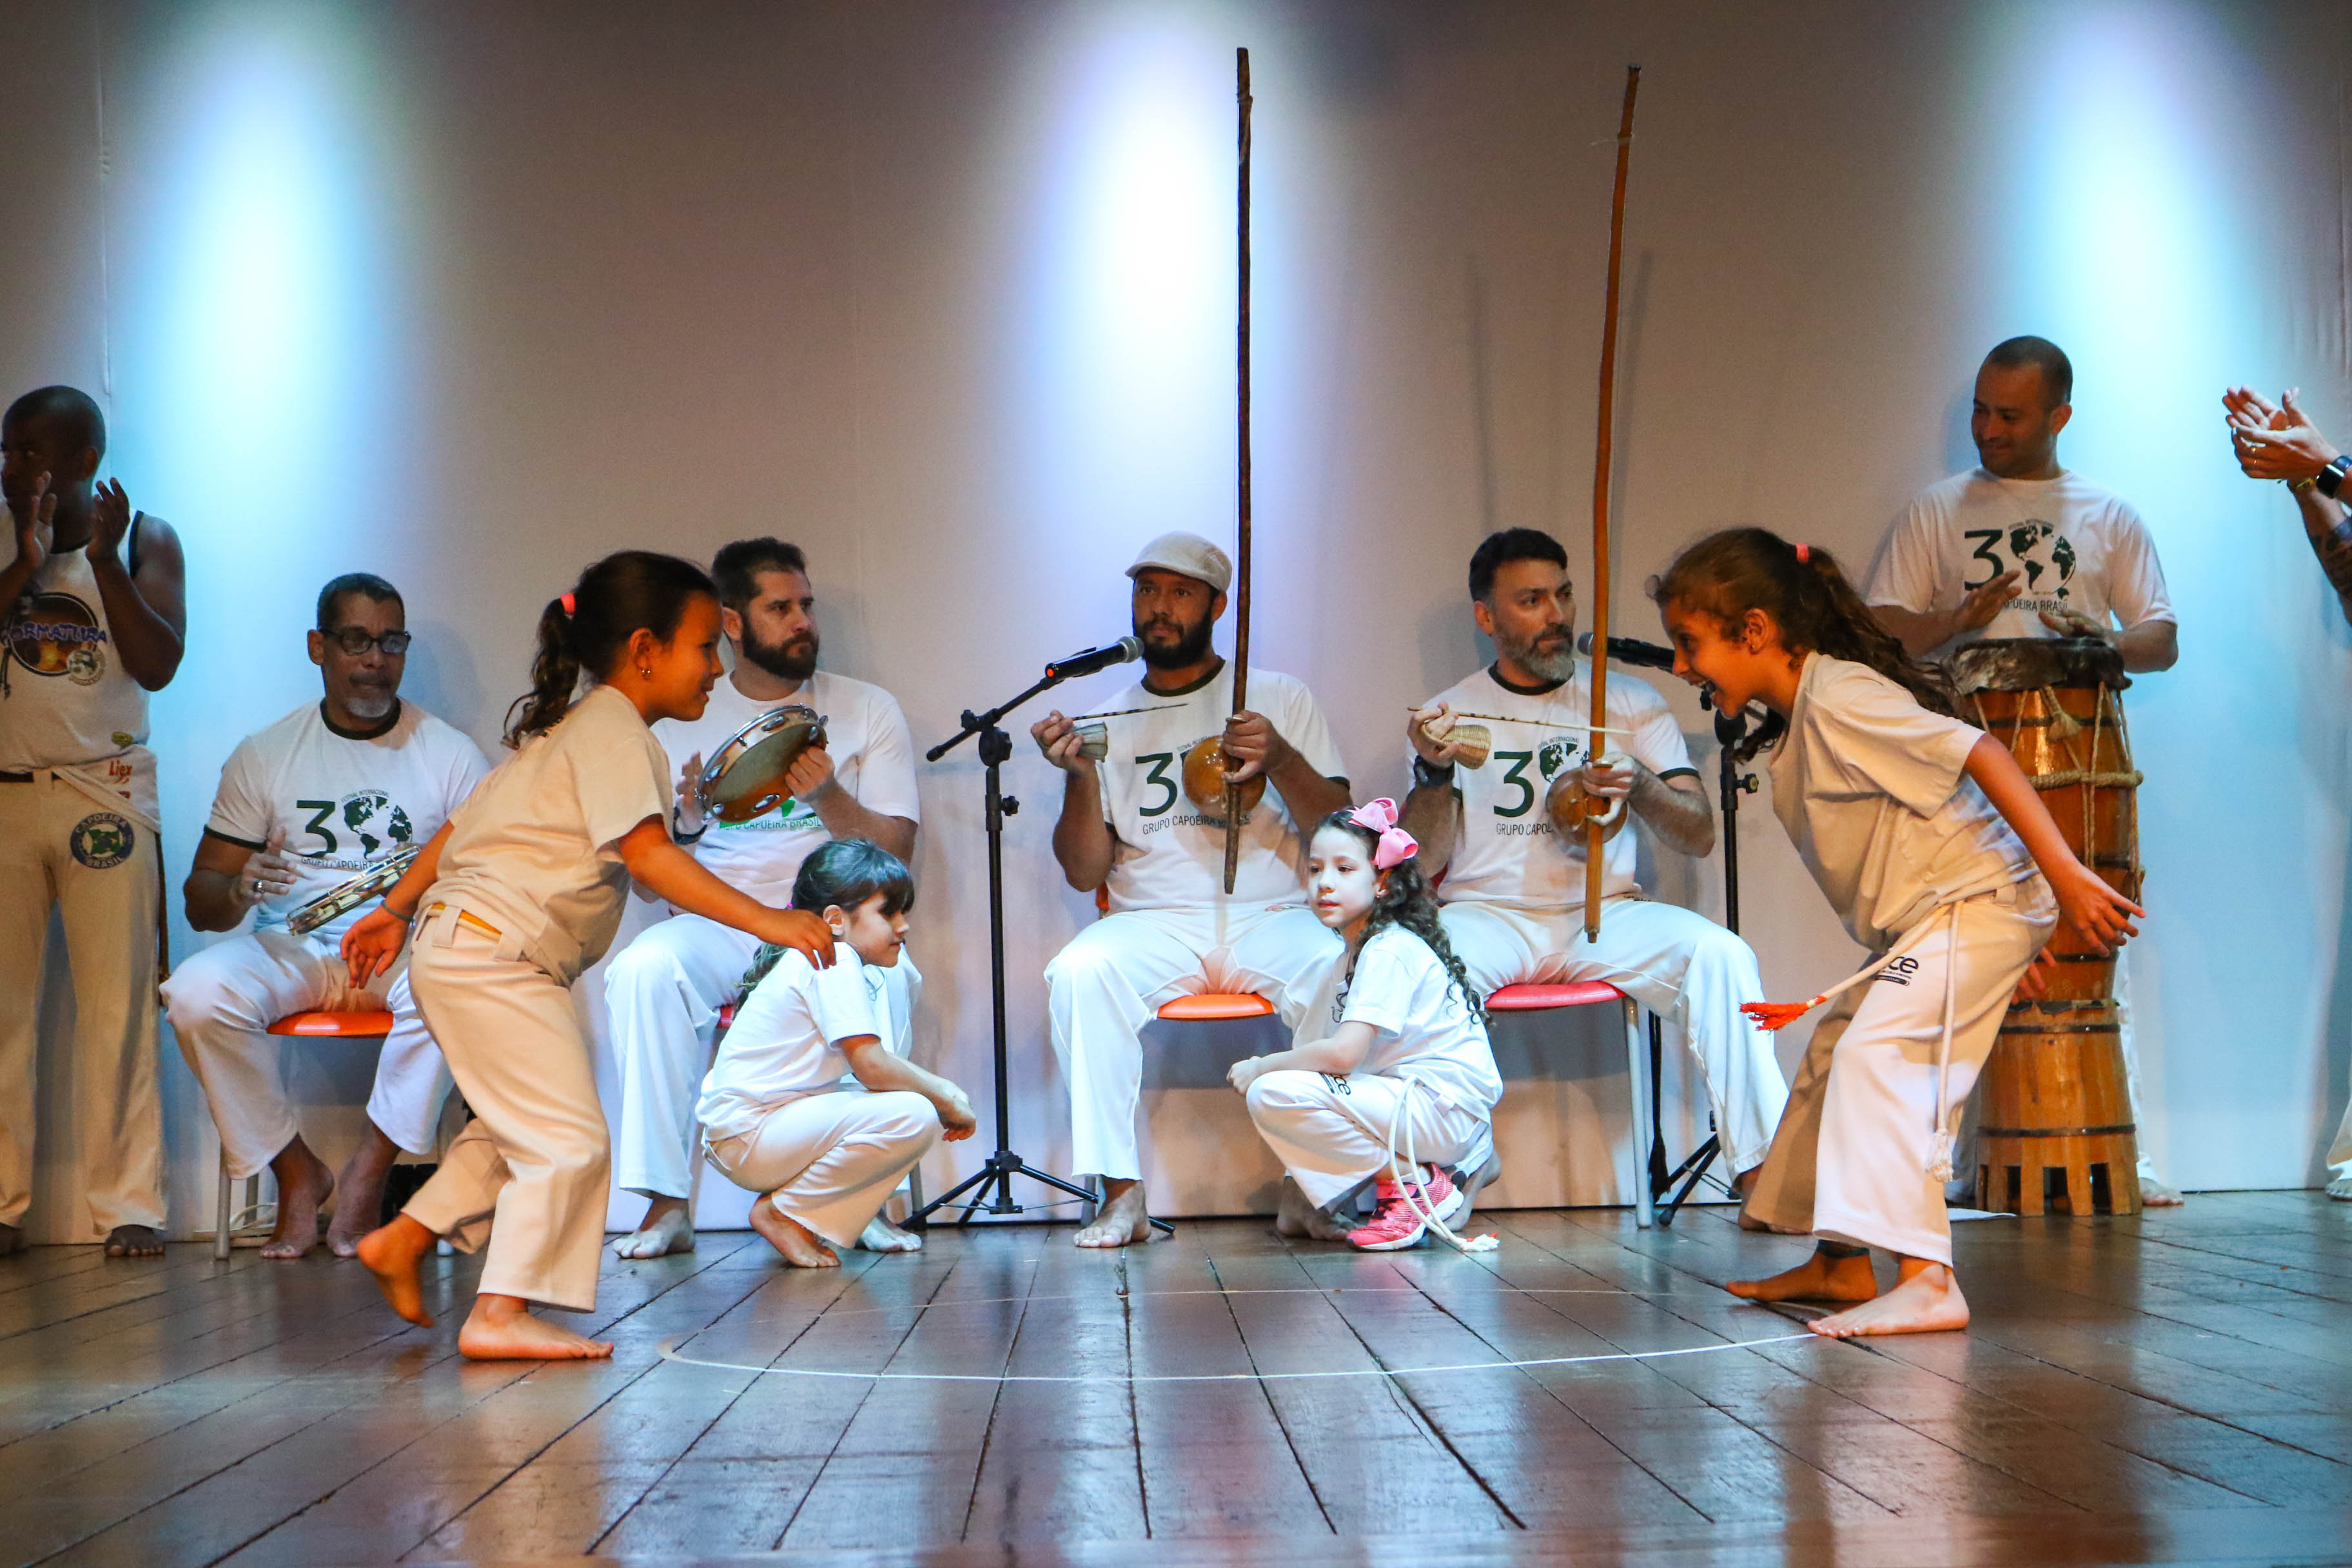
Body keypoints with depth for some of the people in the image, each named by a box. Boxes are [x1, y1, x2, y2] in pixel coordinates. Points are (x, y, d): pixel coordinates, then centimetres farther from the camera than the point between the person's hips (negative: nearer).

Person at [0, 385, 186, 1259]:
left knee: (117, 1001, -4)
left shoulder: (145, 540, 5)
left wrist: (103, 559, -13)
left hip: (105, 790, -1)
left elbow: (158, 665, -5)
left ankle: (128, 1203, 0)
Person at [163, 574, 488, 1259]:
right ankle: (297, 1170, -10)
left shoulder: (451, 754, 9)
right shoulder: (264, 755, 11)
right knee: (196, 992, -30)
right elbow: (200, 900, 9)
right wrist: (236, 892, -17)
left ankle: (368, 1171, -17)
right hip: (293, 944, 2)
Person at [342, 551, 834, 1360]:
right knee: (567, 1137, -10)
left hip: (457, 948, 10)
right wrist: (766, 921, -29)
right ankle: (501, 1314, -11)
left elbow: (468, 822, 23)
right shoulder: (615, 732, -12)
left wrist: (396, 912, 28)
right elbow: (647, 854, -25)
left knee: (516, 1128, 22)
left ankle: (402, 1242, 28)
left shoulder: (567, 729, 20)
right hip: (497, 955, -10)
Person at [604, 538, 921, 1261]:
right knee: (642, 969, -32)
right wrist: (685, 819, -15)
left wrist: (828, 796, -18)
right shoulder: (681, 720, 11)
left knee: (885, 976, -36)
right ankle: (666, 1205, -26)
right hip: (715, 925, 1)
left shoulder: (867, 710, 9)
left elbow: (895, 851, 1)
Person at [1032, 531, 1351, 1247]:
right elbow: (1085, 872, 10)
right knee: (1079, 970, -32)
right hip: (1153, 924, 1)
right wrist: (1081, 777, -6)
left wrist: (1281, 761, -12)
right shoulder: (1110, 722, 17)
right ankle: (1122, 1195, -28)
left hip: (1273, 918, -1)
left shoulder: (1279, 698, 13)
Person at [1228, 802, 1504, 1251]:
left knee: (1271, 1094, -23)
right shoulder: (1352, 957, 17)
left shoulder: (1390, 951, -14)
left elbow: (1343, 1053, -24)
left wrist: (1262, 1066, -11)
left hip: (1447, 1108, -10)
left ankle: (1416, 1181, -14)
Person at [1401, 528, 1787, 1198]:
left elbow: (1700, 835, 4)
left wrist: (1640, 789, -17)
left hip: (1607, 915, 1)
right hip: (1489, 913, -1)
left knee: (1721, 955, -27)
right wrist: (1435, 771, -17)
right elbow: (1422, 863, 1)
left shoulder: (1632, 702, 12)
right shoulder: (1449, 715, 10)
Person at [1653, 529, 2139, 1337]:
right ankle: (1839, 1262, 31)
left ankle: (1926, 1280, -29)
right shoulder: (1802, 722, 13)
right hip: (1923, 923, 11)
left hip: (1972, 905, -11)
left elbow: (1977, 753, -26)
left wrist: (2064, 873, -31)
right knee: (1833, 1057, 17)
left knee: (1880, 1056, -23)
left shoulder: (1836, 698, -19)